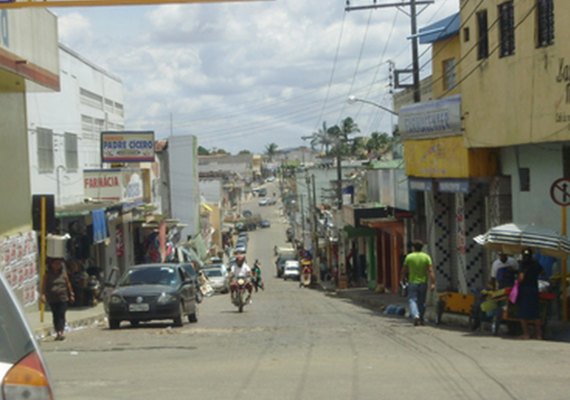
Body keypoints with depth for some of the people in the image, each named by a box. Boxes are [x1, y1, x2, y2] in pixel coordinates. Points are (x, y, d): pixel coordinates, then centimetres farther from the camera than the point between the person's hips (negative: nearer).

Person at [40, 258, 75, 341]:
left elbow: (68, 284, 13)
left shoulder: (63, 273, 6)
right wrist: (42, 295, -15)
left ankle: (60, 332, -16)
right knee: (55, 316, 6)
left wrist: (71, 295, 17)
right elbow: (43, 285, -3)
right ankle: (58, 332, 13)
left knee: (61, 315, -11)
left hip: (63, 298, -1)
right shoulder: (47, 274, 2)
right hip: (52, 299, 1)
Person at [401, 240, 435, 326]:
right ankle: (421, 319, 21)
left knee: (412, 300, -1)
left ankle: (416, 316, -24)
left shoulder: (409, 257, -4)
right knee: (421, 302, 14)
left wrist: (402, 278, 17)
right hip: (423, 283, 2)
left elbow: (404, 271, 1)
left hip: (412, 283, -2)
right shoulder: (426, 257, -3)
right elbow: (430, 271, -10)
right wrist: (432, 283, -10)